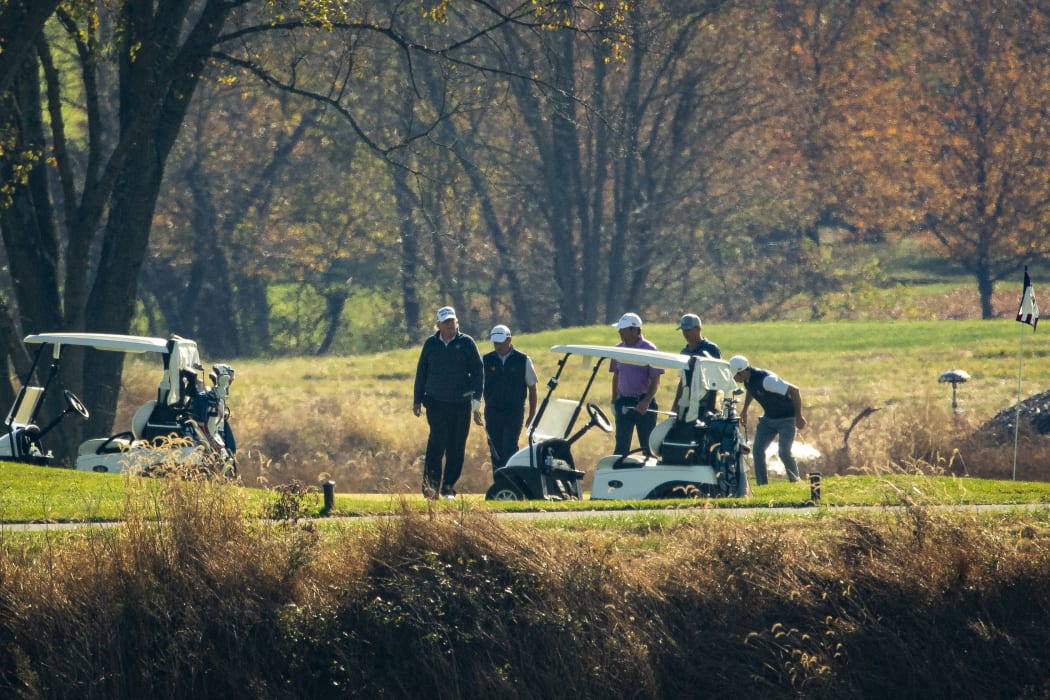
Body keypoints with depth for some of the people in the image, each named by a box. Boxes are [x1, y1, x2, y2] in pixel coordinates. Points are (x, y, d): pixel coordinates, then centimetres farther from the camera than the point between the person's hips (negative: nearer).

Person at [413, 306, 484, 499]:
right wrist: (417, 400, 16)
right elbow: (421, 372, 17)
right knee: (438, 440, -16)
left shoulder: (466, 343, 2)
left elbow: (478, 371, 1)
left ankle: (449, 487, 11)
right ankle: (431, 482, -18)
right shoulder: (431, 344, 8)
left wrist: (476, 398, -8)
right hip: (436, 402, 0)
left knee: (456, 447, 2)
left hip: (461, 404, 0)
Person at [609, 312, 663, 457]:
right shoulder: (619, 348, 6)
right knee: (621, 446, 4)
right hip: (624, 404, 4)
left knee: (648, 446, 2)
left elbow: (655, 381, -10)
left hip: (643, 403, -4)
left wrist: (646, 401, -22)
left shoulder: (649, 349, -9)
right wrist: (614, 401, 12)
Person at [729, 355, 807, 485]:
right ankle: (762, 484, 3)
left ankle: (795, 483, 2)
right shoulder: (747, 380, -6)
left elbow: (794, 391, -29)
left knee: (784, 452, -16)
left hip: (786, 419, -8)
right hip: (768, 418, 8)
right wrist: (744, 410, 19)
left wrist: (798, 416, -23)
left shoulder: (766, 380, -32)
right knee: (757, 449, -3)